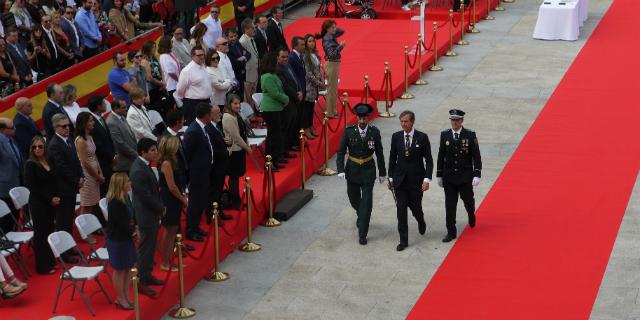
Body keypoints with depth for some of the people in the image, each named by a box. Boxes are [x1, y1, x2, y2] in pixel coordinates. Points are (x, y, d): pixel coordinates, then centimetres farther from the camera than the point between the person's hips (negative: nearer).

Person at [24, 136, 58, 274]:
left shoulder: (48, 162, 7)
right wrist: (49, 199, -13)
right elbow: (32, 187, -14)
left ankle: (50, 261, 24)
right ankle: (43, 266, 10)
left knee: (50, 231, 11)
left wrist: (56, 197, 0)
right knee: (41, 234, 2)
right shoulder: (30, 164, -11)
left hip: (51, 203, 6)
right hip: (38, 204, -6)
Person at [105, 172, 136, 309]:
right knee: (119, 270, 5)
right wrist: (133, 231, -8)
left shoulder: (125, 198, 3)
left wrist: (135, 226, -4)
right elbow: (121, 224, -23)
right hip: (117, 240, -9)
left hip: (126, 238, 9)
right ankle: (120, 299, 17)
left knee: (128, 267, 16)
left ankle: (126, 297, 27)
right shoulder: (115, 203, -25)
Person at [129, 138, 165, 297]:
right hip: (146, 216, -10)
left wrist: (160, 207, 7)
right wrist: (161, 208, -10)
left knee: (150, 247, 20)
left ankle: (147, 276, 33)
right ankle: (141, 282, 10)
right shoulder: (138, 171, -26)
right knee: (145, 249, 1)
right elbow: (146, 197, -24)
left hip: (152, 214, 10)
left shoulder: (144, 165, 5)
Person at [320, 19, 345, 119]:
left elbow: (342, 31, 21)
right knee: (332, 89, -2)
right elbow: (332, 54, -28)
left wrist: (334, 30, 4)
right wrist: (341, 46, -32)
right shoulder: (327, 40, -19)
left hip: (335, 64, 9)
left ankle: (331, 110, 26)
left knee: (333, 89, 17)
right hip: (331, 64, -9)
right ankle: (330, 113, 5)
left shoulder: (332, 36, 5)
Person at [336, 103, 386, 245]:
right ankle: (361, 216, 50)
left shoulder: (374, 132, -8)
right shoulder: (349, 131, -9)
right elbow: (341, 152, -8)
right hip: (352, 170, 1)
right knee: (354, 199, 16)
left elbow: (379, 153, 1)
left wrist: (382, 172, 6)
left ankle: (362, 234, 0)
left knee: (366, 202, -5)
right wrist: (340, 170, -19)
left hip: (368, 171, -1)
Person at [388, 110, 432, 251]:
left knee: (415, 207, 9)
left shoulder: (422, 137, -8)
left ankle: (421, 221, 45)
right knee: (401, 209, -2)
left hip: (416, 180, -2)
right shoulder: (396, 137, 0)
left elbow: (428, 159, -7)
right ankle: (403, 241, 4)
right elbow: (392, 158, 8)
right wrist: (391, 178, 8)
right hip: (400, 180, 2)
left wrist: (427, 179, -15)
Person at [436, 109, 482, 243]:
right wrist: (439, 175, 6)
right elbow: (441, 156, 6)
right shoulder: (444, 135, 0)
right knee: (450, 205, 1)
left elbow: (476, 156, -6)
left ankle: (471, 215, 48)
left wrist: (477, 175, -13)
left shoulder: (470, 135, -8)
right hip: (449, 177, 1)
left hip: (466, 177, -1)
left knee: (468, 201, 14)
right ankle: (451, 232, 8)